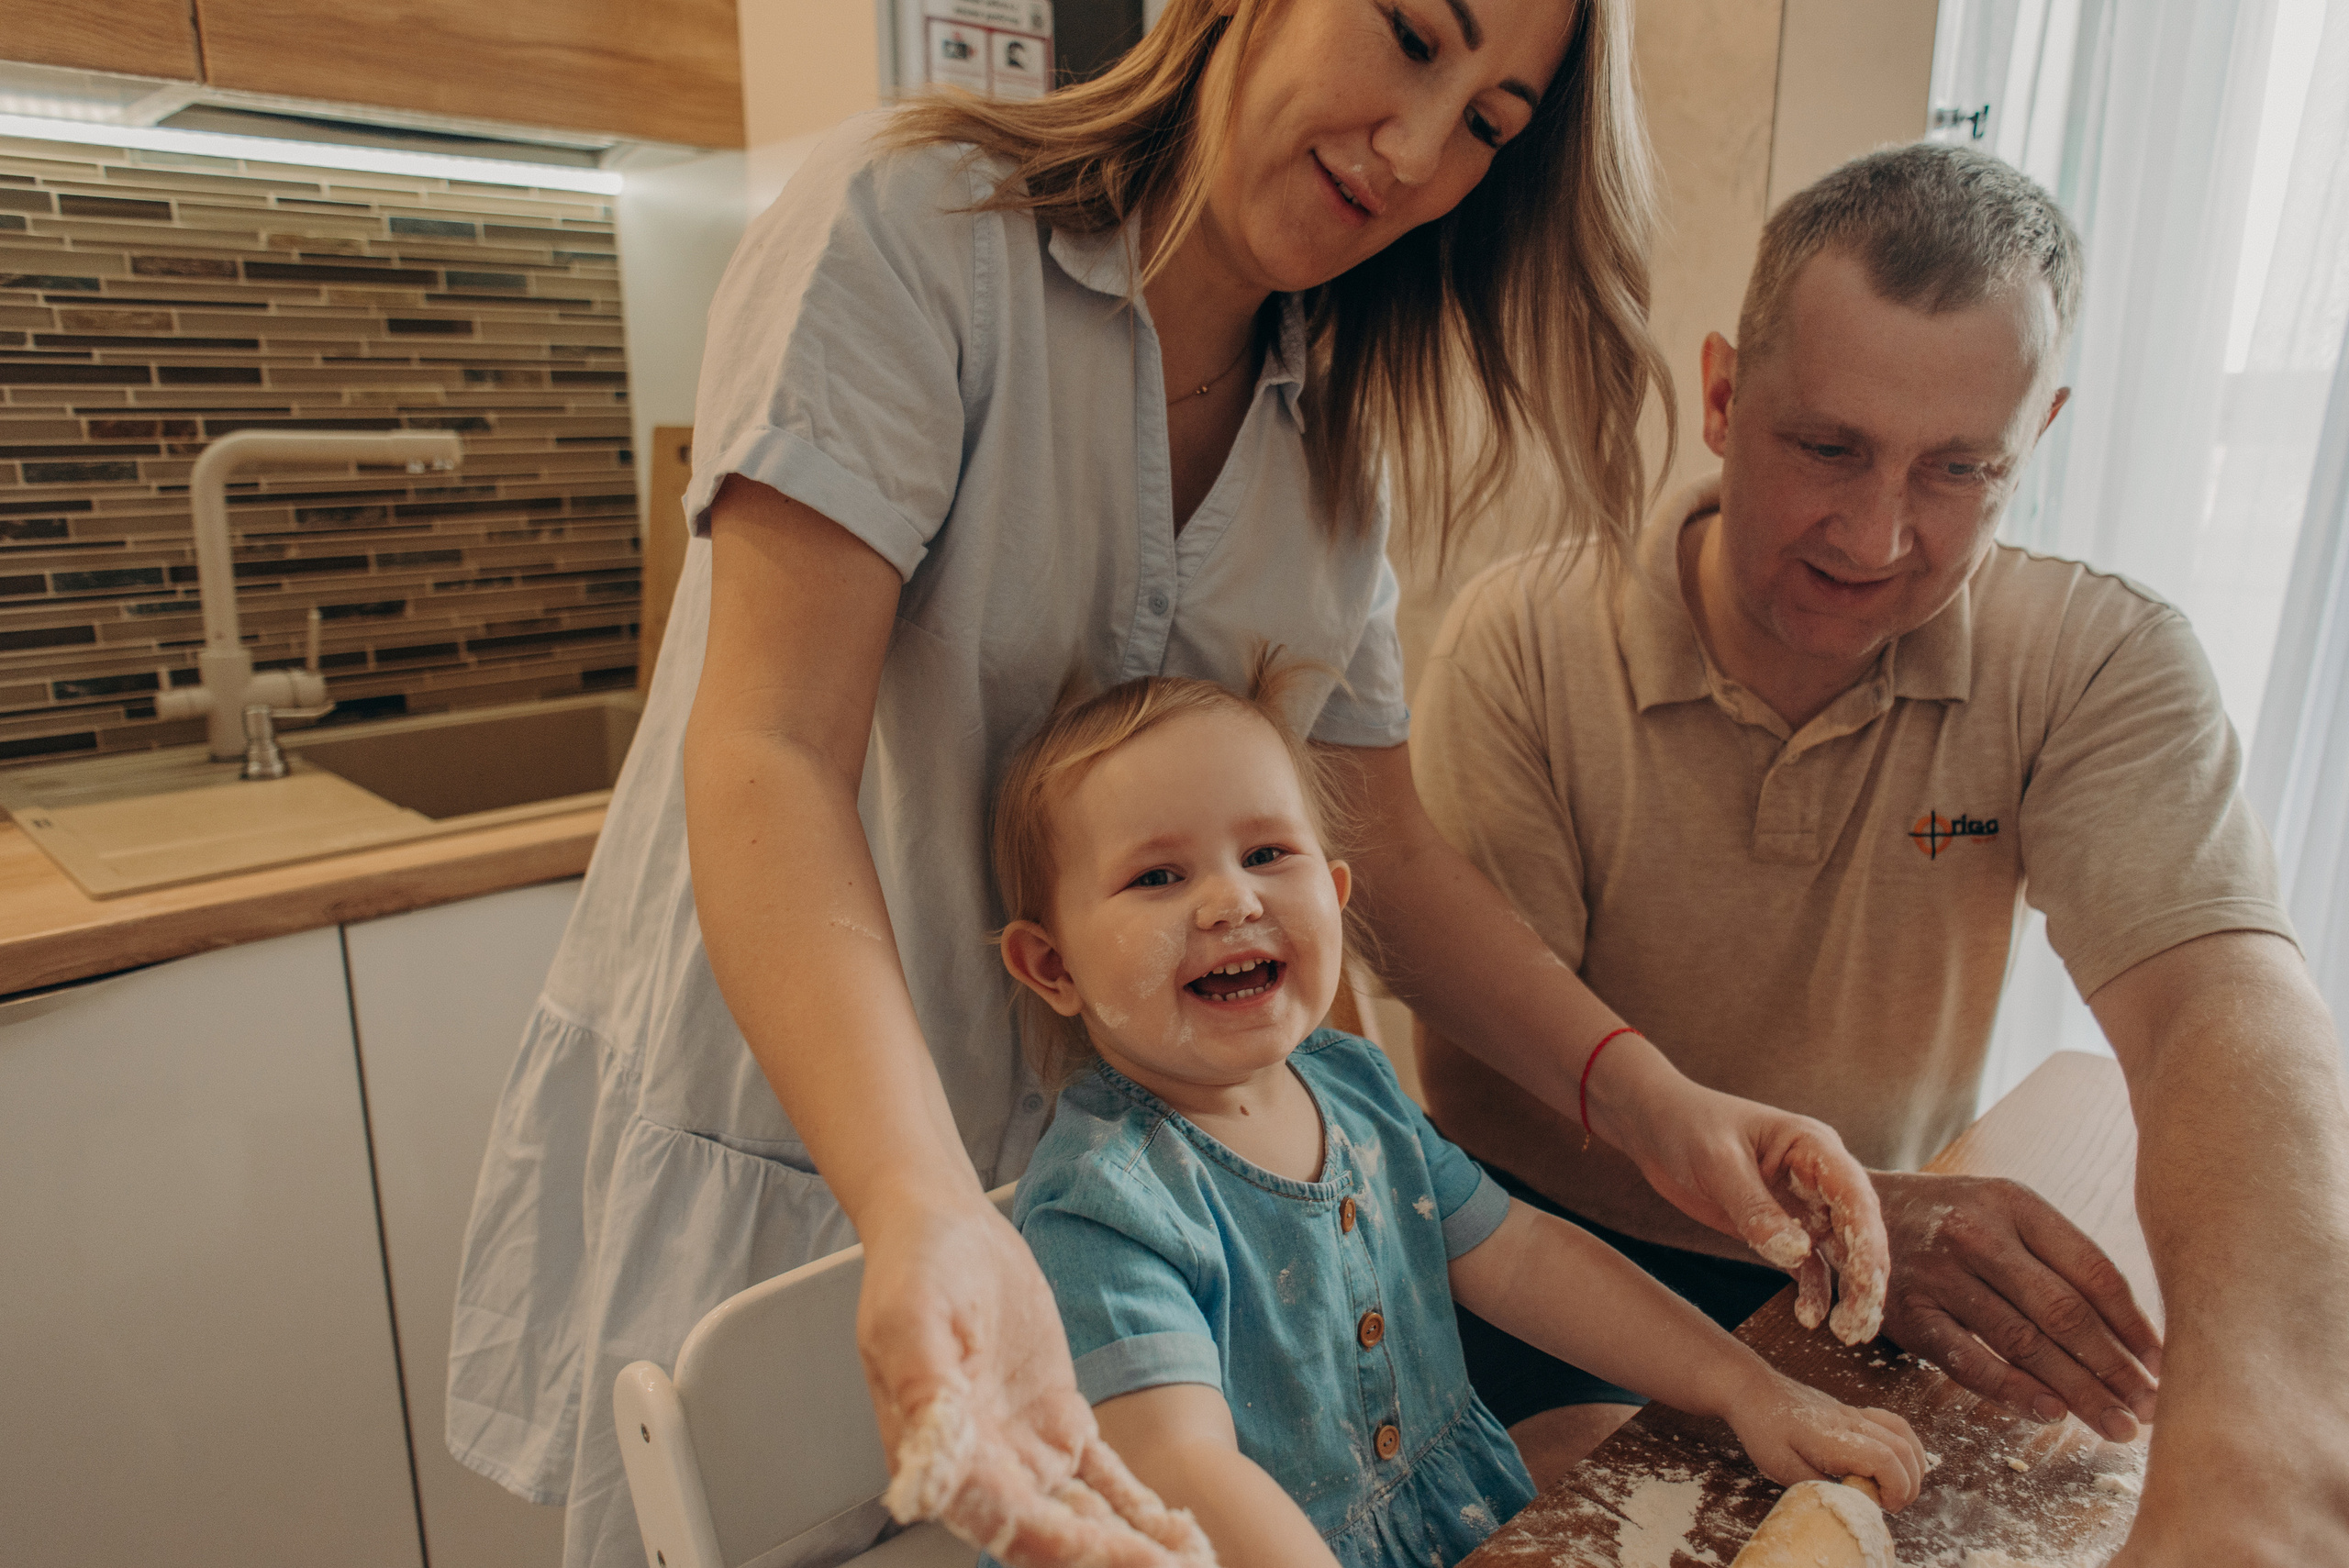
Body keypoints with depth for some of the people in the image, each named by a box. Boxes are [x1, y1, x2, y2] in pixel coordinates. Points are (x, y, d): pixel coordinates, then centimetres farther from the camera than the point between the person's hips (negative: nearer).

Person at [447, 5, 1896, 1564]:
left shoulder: (1336, 444, 2)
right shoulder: (917, 222, -17)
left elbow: (1394, 853, 1)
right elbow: (767, 757, -27)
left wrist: (1653, 1102, -12)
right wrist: (927, 1209, -40)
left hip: (1087, 1157, 5)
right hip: (770, 1140, -4)